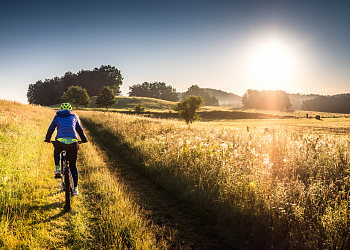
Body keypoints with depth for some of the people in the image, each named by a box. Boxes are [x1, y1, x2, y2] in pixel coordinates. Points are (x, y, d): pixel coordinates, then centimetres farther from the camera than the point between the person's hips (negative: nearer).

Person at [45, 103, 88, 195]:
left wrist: (47, 139, 44)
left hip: (60, 141, 0)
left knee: (56, 152, 37)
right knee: (73, 164, 16)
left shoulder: (57, 117, 22)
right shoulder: (74, 117, 24)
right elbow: (80, 130, 30)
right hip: (73, 142, 1)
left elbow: (51, 129, 27)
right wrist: (84, 139, 44)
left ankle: (58, 170, 17)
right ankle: (75, 189, 14)